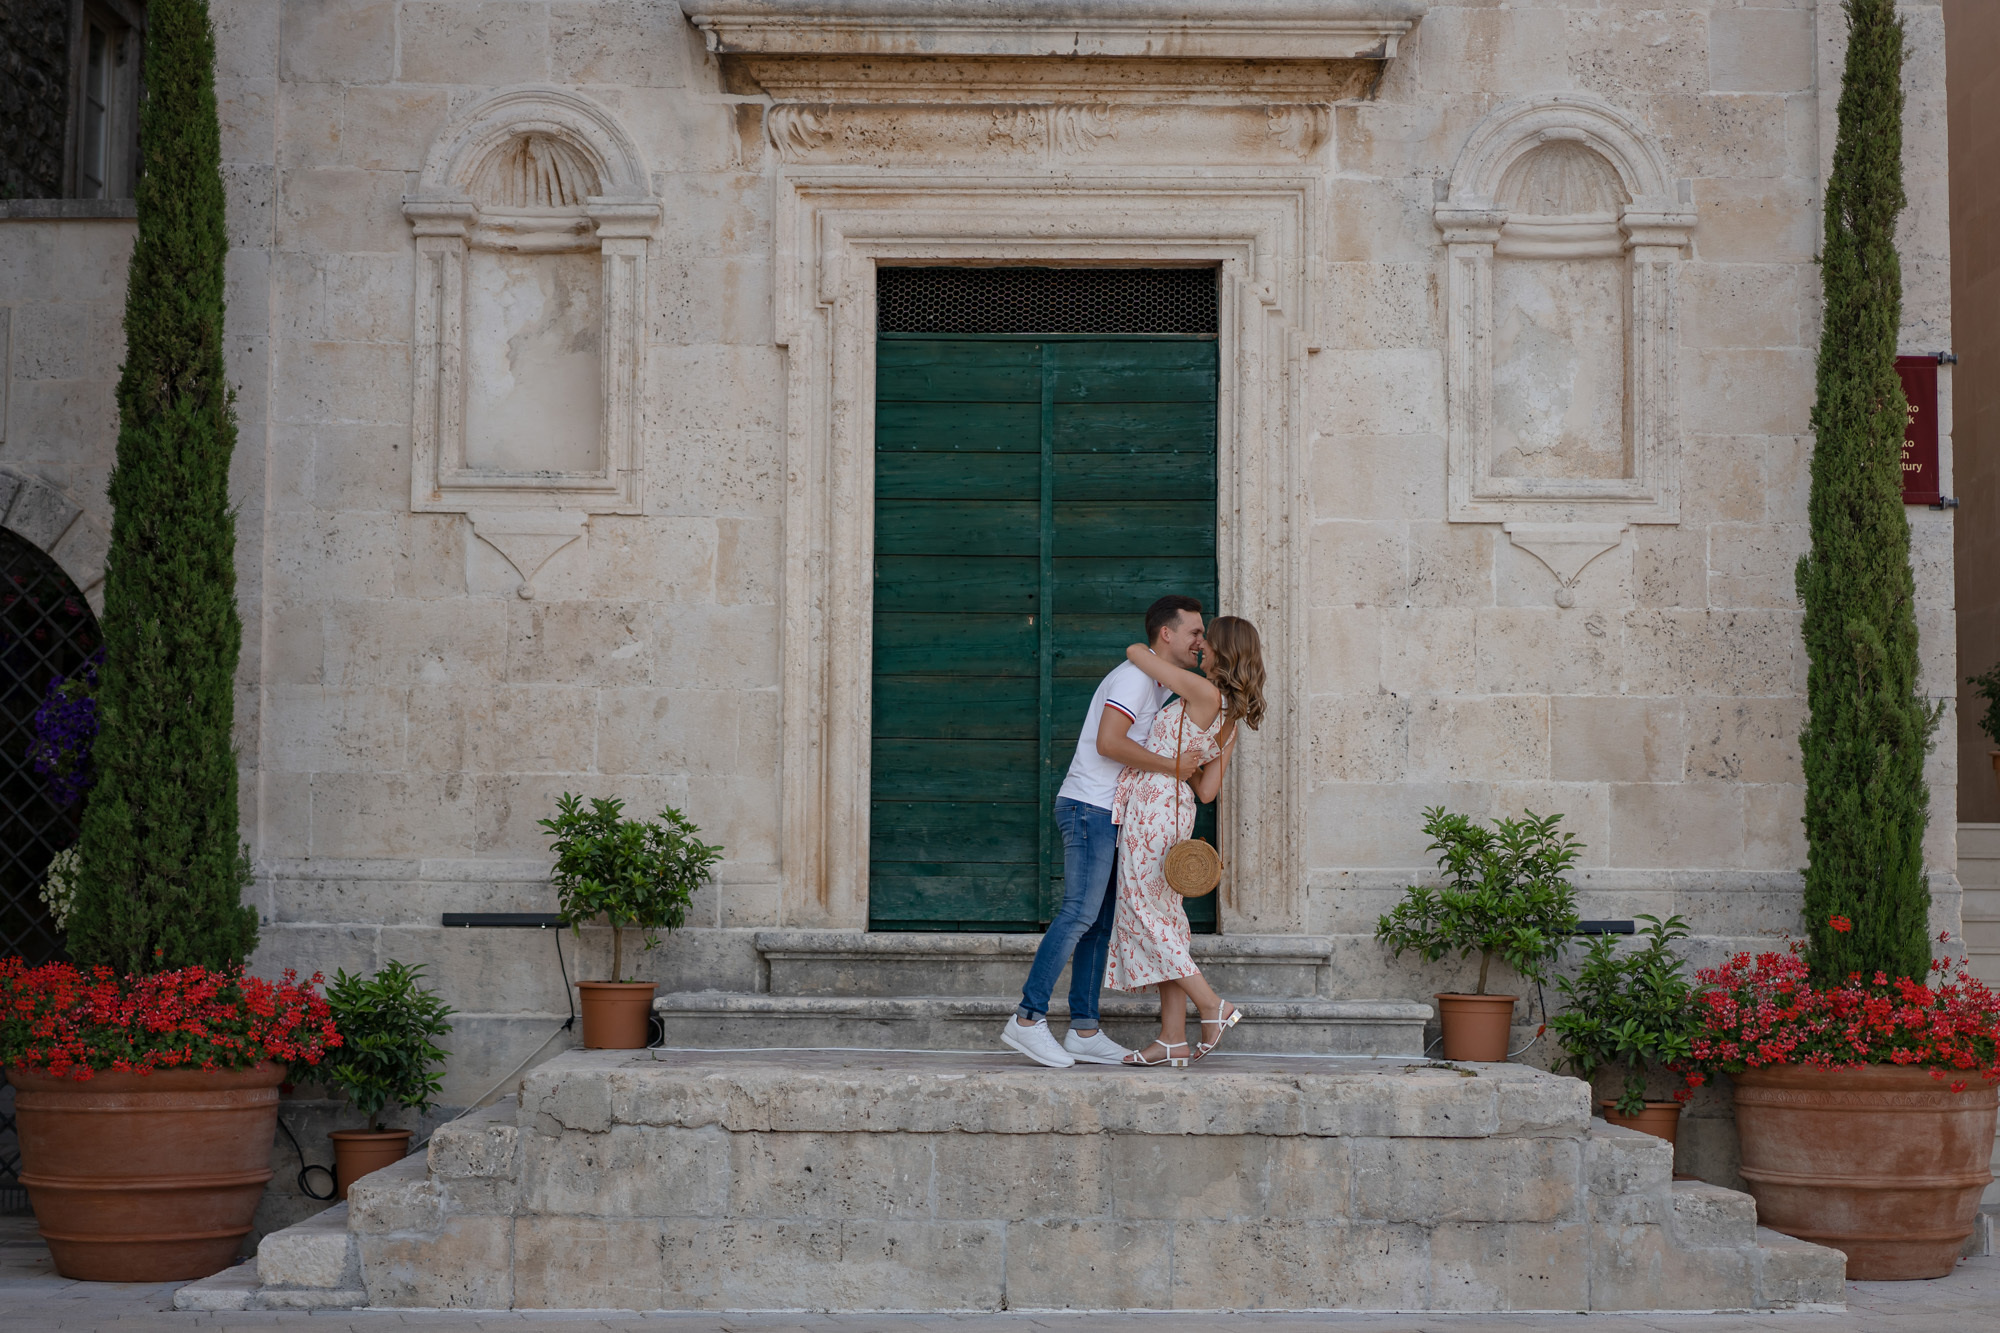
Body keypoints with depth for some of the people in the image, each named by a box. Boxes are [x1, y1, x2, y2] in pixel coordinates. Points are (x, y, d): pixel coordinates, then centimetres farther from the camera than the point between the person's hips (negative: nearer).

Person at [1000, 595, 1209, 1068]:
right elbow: (1108, 743, -24)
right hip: (1090, 807, -10)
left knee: (1099, 921, 7)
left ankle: (1083, 1030, 7)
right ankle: (1029, 1018, -13)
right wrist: (1172, 766, -19)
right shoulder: (1134, 677, -13)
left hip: (1107, 815, 10)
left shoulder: (1159, 686, 20)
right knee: (1079, 914, -14)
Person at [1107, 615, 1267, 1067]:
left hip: (1152, 803, -9)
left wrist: (1142, 650, 14)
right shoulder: (1232, 717, 11)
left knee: (1142, 910, -3)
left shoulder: (1205, 693, -15)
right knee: (1163, 915, 8)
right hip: (1175, 806, 9)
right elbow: (1207, 790, 12)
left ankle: (1212, 1005, -3)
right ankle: (1173, 1040, 7)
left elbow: (1135, 652, -10)